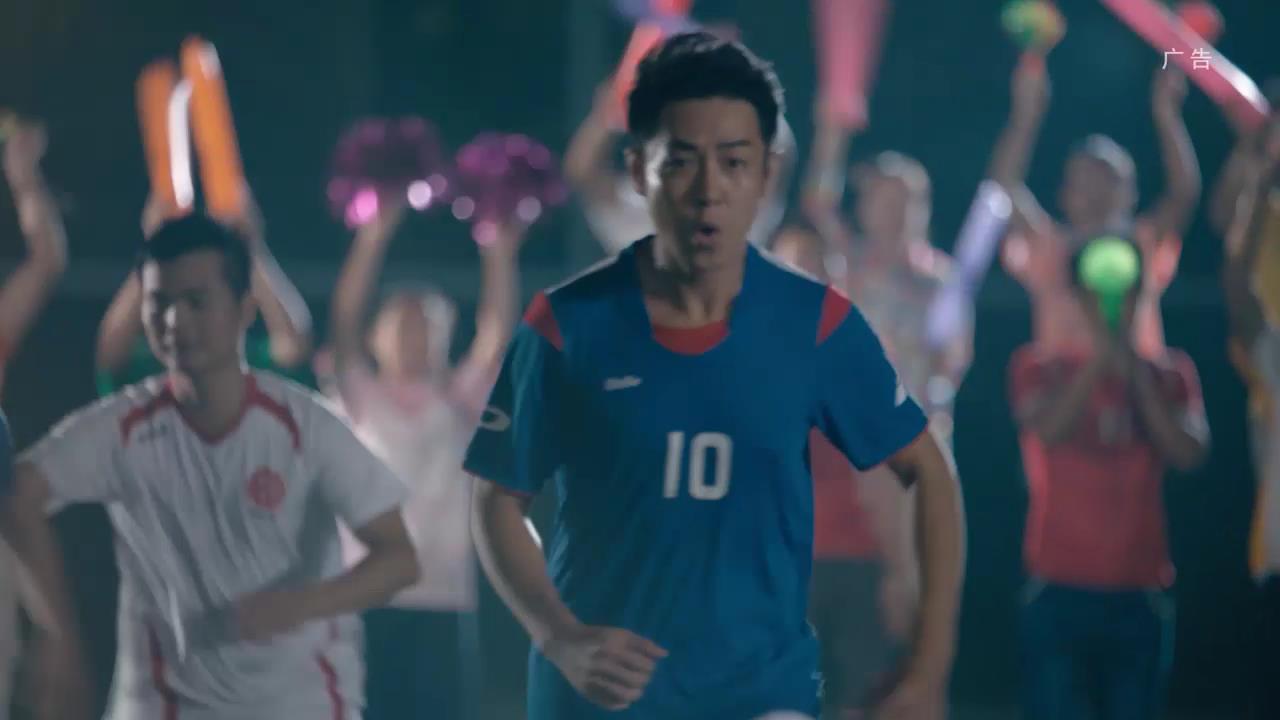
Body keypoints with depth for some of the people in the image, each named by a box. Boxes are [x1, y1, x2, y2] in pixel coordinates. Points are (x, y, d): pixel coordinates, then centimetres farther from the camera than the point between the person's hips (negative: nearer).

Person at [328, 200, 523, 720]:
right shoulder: (363, 402, 8)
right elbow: (343, 321, -4)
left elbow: (498, 332, -1)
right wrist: (374, 237, -13)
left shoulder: (458, 405, 11)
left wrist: (499, 254, -13)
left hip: (443, 602, 1)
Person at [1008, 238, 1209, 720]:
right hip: (1058, 592, -2)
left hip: (1139, 595, 2)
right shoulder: (1039, 367, 2)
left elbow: (1187, 453, -9)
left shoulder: (1169, 374, 8)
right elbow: (1049, 428, -19)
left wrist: (1134, 368, -15)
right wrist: (1101, 355, -23)